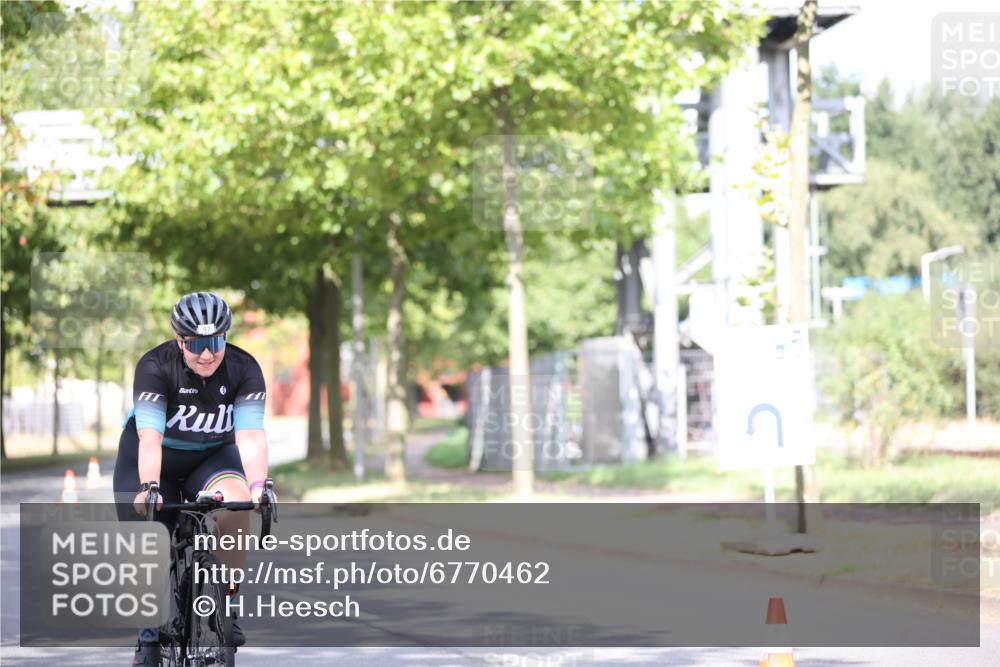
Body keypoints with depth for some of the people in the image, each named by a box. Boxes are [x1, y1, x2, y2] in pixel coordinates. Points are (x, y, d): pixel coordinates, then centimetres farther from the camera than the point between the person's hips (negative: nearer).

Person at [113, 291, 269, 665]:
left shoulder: (244, 369, -22)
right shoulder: (155, 366, -27)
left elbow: (250, 436, -32)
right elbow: (150, 436, -37)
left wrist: (258, 486, -48)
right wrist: (149, 488, -52)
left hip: (212, 456, 1)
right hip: (155, 460, -1)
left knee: (235, 505, -30)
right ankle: (151, 634, 16)